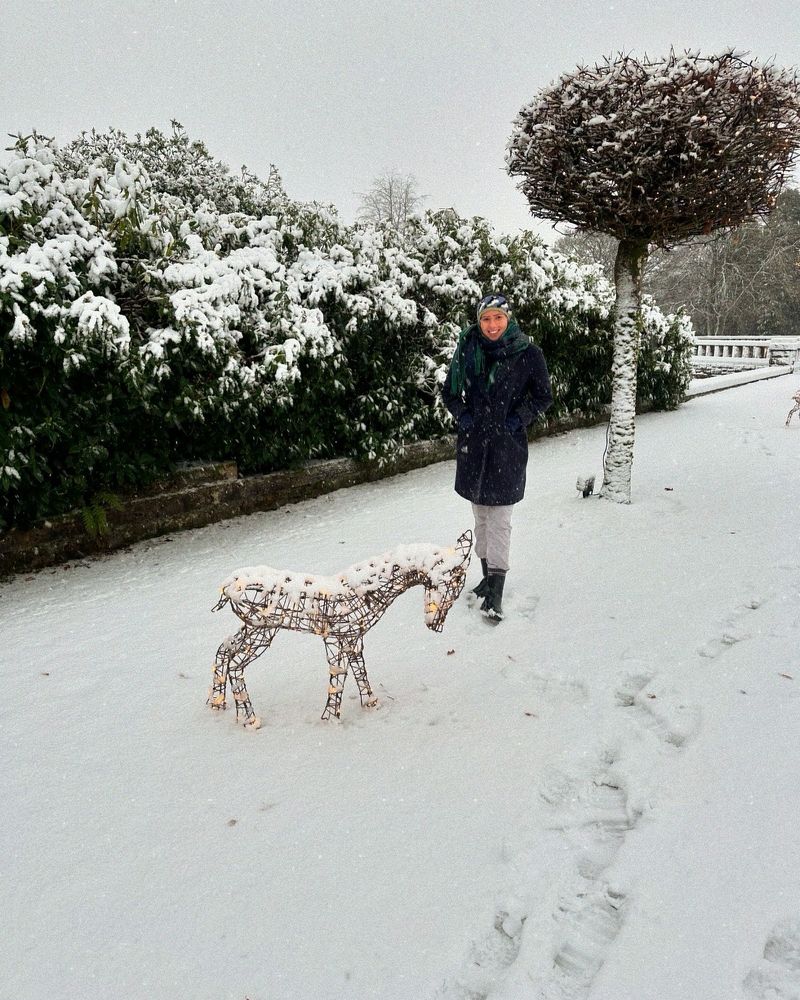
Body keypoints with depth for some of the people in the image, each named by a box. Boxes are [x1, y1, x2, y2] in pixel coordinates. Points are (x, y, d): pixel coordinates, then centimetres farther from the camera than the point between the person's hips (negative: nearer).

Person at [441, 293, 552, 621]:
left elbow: (544, 396, 4)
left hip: (508, 443, -4)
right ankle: (487, 574, 27)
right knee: (480, 514, 13)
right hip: (473, 441, 4)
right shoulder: (468, 351, 3)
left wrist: (519, 418, -9)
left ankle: (495, 593, -5)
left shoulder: (528, 354, -5)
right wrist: (462, 415, -3)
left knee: (499, 518, -7)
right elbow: (449, 392, 14)